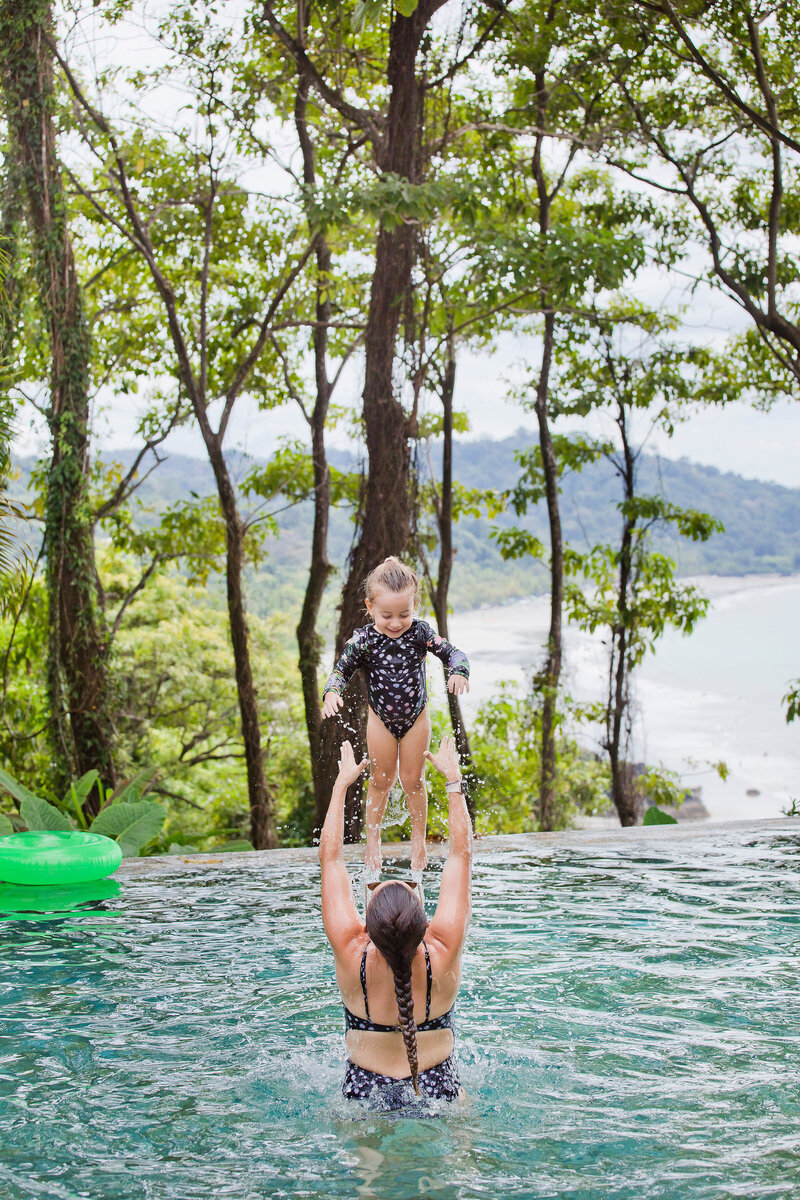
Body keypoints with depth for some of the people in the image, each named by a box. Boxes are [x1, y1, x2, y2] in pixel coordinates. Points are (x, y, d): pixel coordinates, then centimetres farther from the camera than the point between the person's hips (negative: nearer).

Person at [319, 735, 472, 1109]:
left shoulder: (351, 953, -22)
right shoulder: (443, 952, -23)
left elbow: (330, 859, -10)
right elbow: (461, 855, -12)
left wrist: (341, 784, -2)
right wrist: (454, 780, -4)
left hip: (363, 1094, 0)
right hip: (438, 1092, 0)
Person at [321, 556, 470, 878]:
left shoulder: (420, 632, -16)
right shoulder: (363, 639, -17)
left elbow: (452, 653, -13)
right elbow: (341, 670, -11)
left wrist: (458, 672, -35)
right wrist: (332, 692, -32)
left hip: (415, 717, 0)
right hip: (380, 718, 0)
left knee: (413, 780, 9)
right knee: (381, 781, 11)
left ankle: (418, 839, 27)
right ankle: (373, 841, 28)